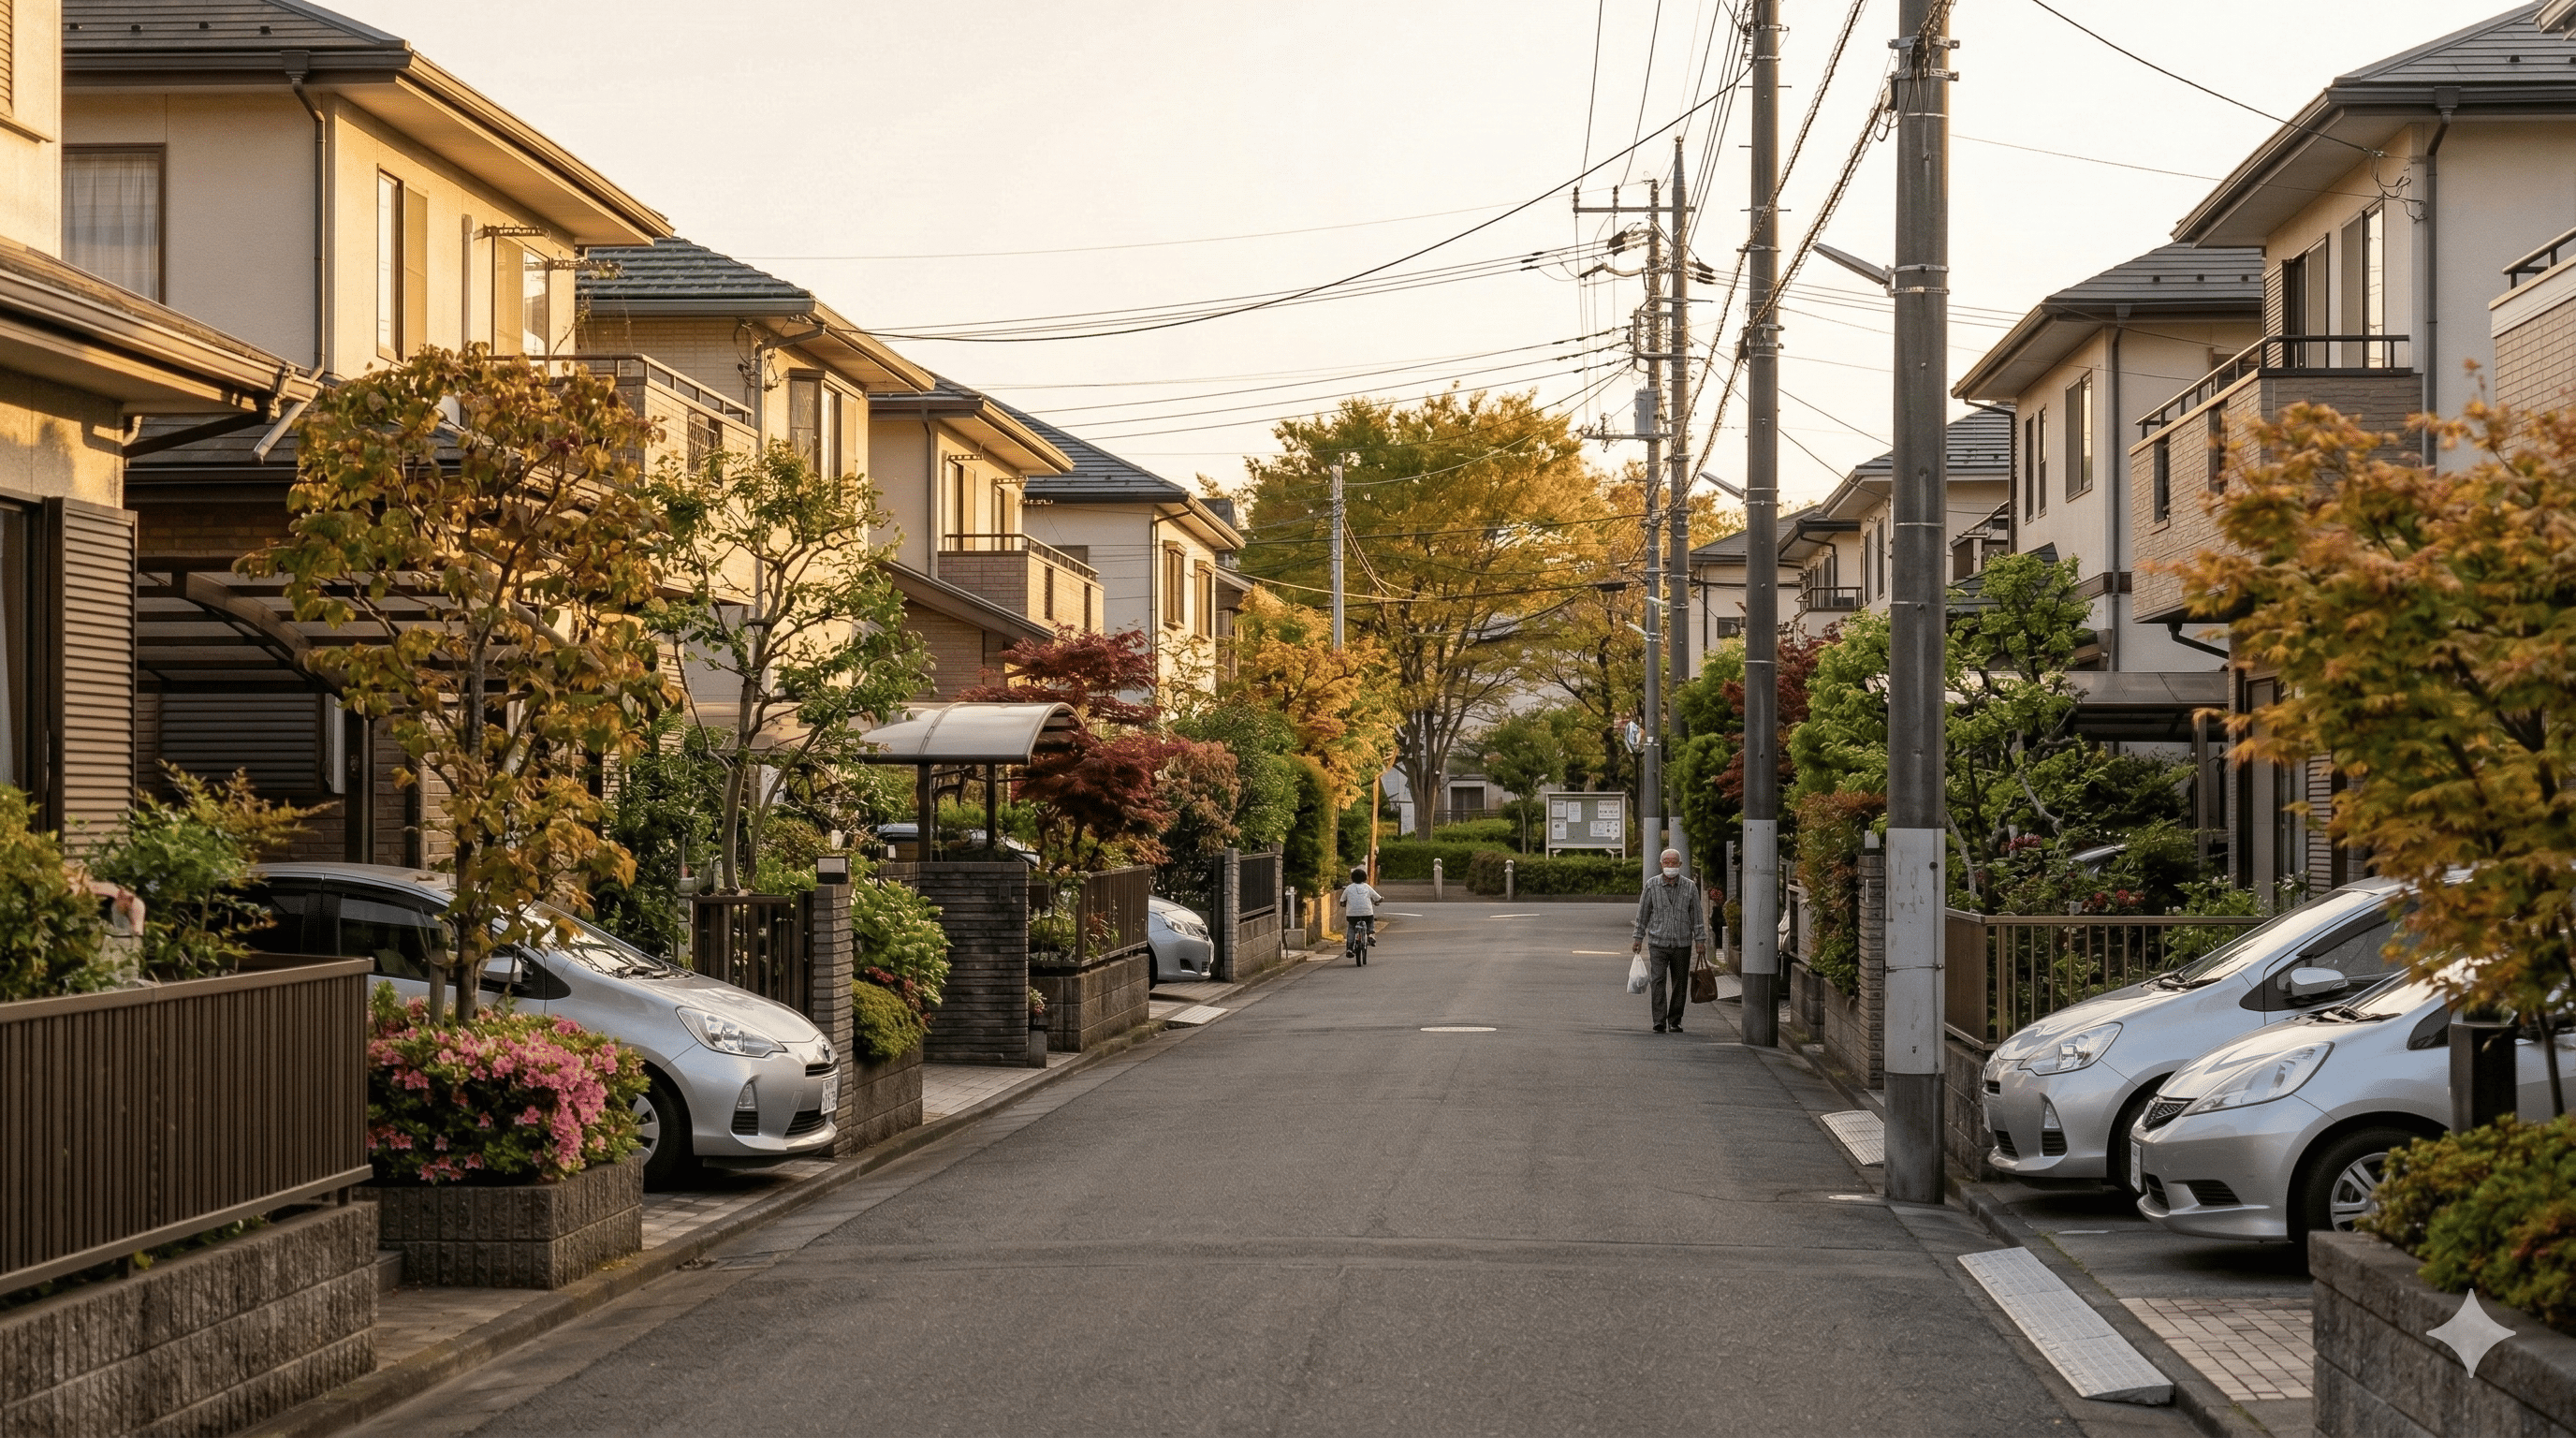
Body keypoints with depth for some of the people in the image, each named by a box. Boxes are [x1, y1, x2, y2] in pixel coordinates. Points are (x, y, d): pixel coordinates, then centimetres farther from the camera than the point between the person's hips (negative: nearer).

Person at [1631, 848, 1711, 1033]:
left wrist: (1700, 940, 3)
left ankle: (1675, 1021, 18)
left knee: (1680, 984, 5)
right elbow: (1643, 913, 8)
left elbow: (1697, 915, 7)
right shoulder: (1652, 885, 1)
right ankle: (1659, 1022, -14)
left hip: (1682, 943, 1)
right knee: (1657, 981, -13)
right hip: (1658, 943, -1)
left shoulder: (1690, 887, 3)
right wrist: (1638, 937, 7)